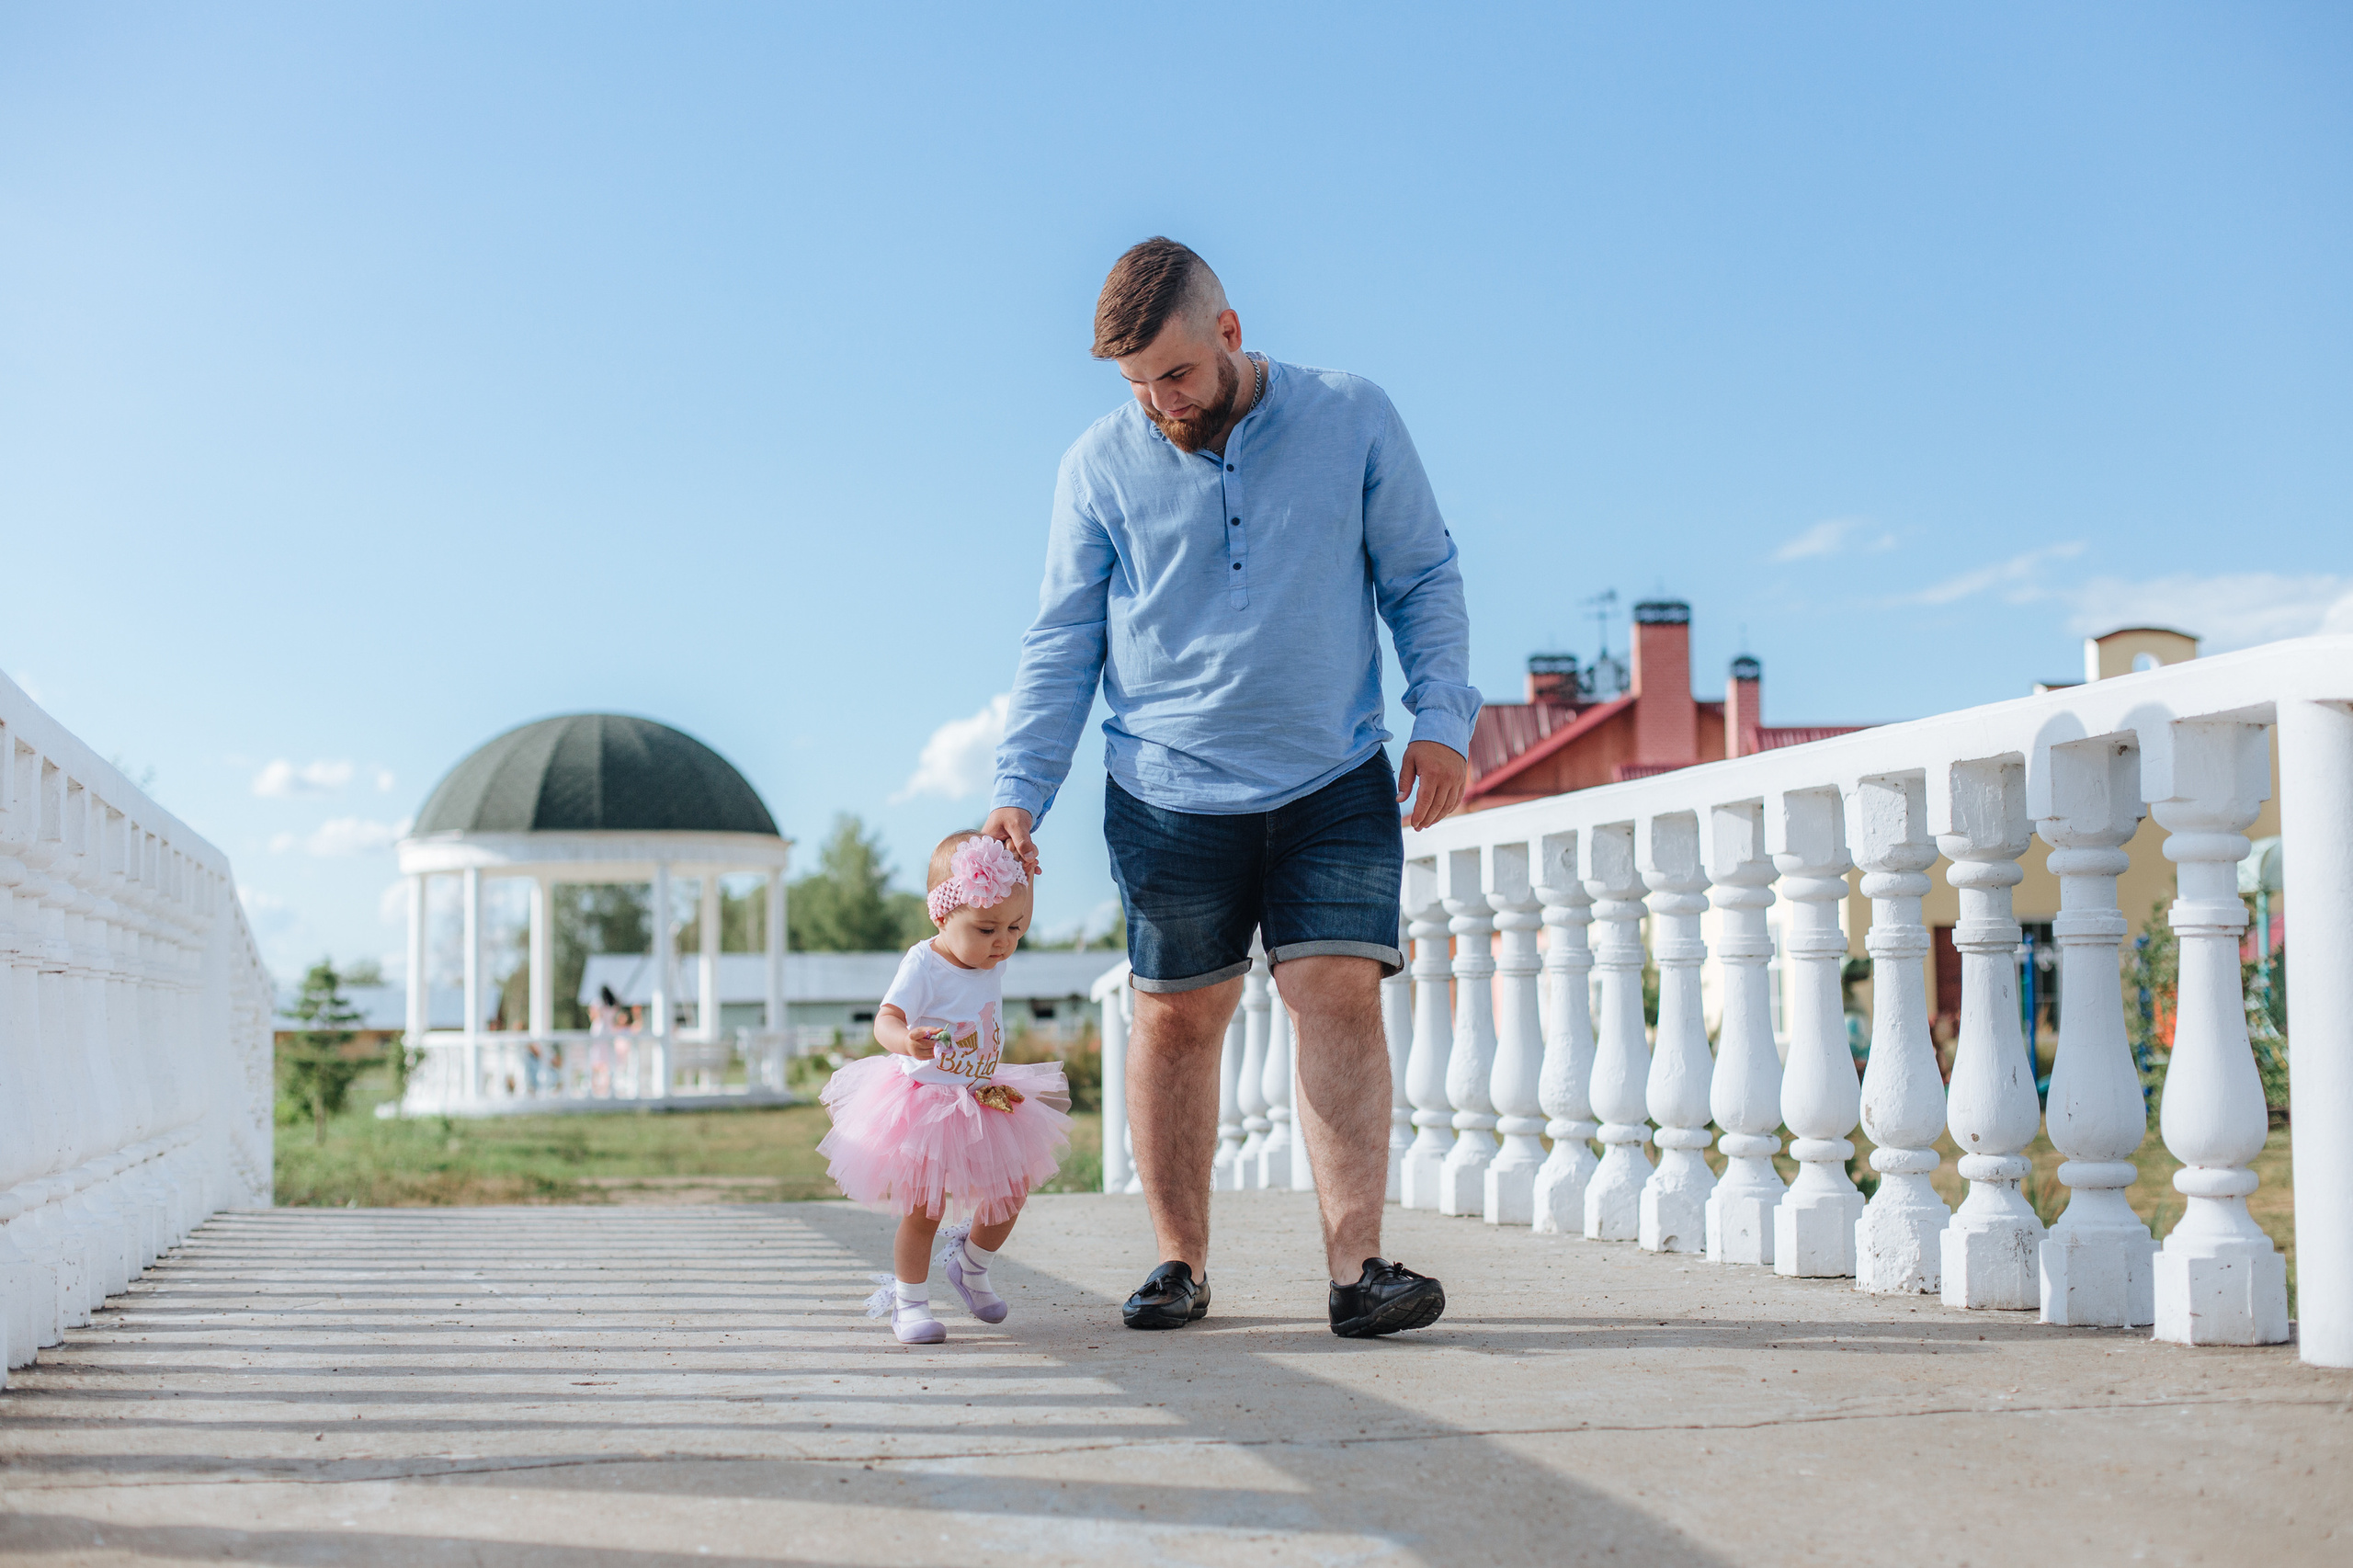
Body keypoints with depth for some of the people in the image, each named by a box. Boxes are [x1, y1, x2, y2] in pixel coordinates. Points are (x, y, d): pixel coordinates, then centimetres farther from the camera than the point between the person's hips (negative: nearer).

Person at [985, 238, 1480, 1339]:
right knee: (1175, 1018, 3)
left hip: (1336, 784, 0)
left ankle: (1356, 1267, -11)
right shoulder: (1100, 465, 1)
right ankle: (1179, 1260, 15)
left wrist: (1441, 716, -5)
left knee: (1339, 995, -11)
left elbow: (1422, 577, 7)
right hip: (1168, 795, 1)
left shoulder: (1353, 421, 0)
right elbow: (1062, 641, 4)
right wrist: (1019, 791, -5)